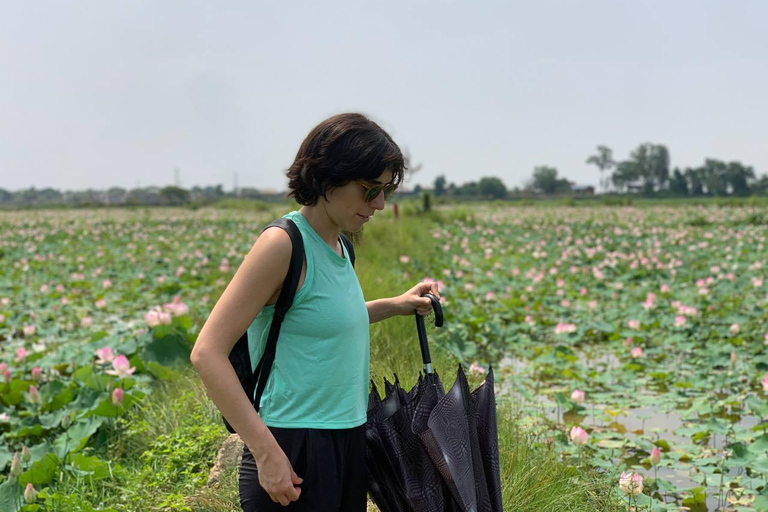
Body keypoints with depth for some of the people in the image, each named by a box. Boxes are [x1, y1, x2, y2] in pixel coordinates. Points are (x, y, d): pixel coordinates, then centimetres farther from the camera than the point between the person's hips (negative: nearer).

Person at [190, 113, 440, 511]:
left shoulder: (338, 246, 8)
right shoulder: (283, 243, -15)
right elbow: (207, 353, -18)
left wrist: (394, 306, 19)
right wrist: (268, 453, -21)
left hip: (347, 445, 8)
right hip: (295, 453, -8)